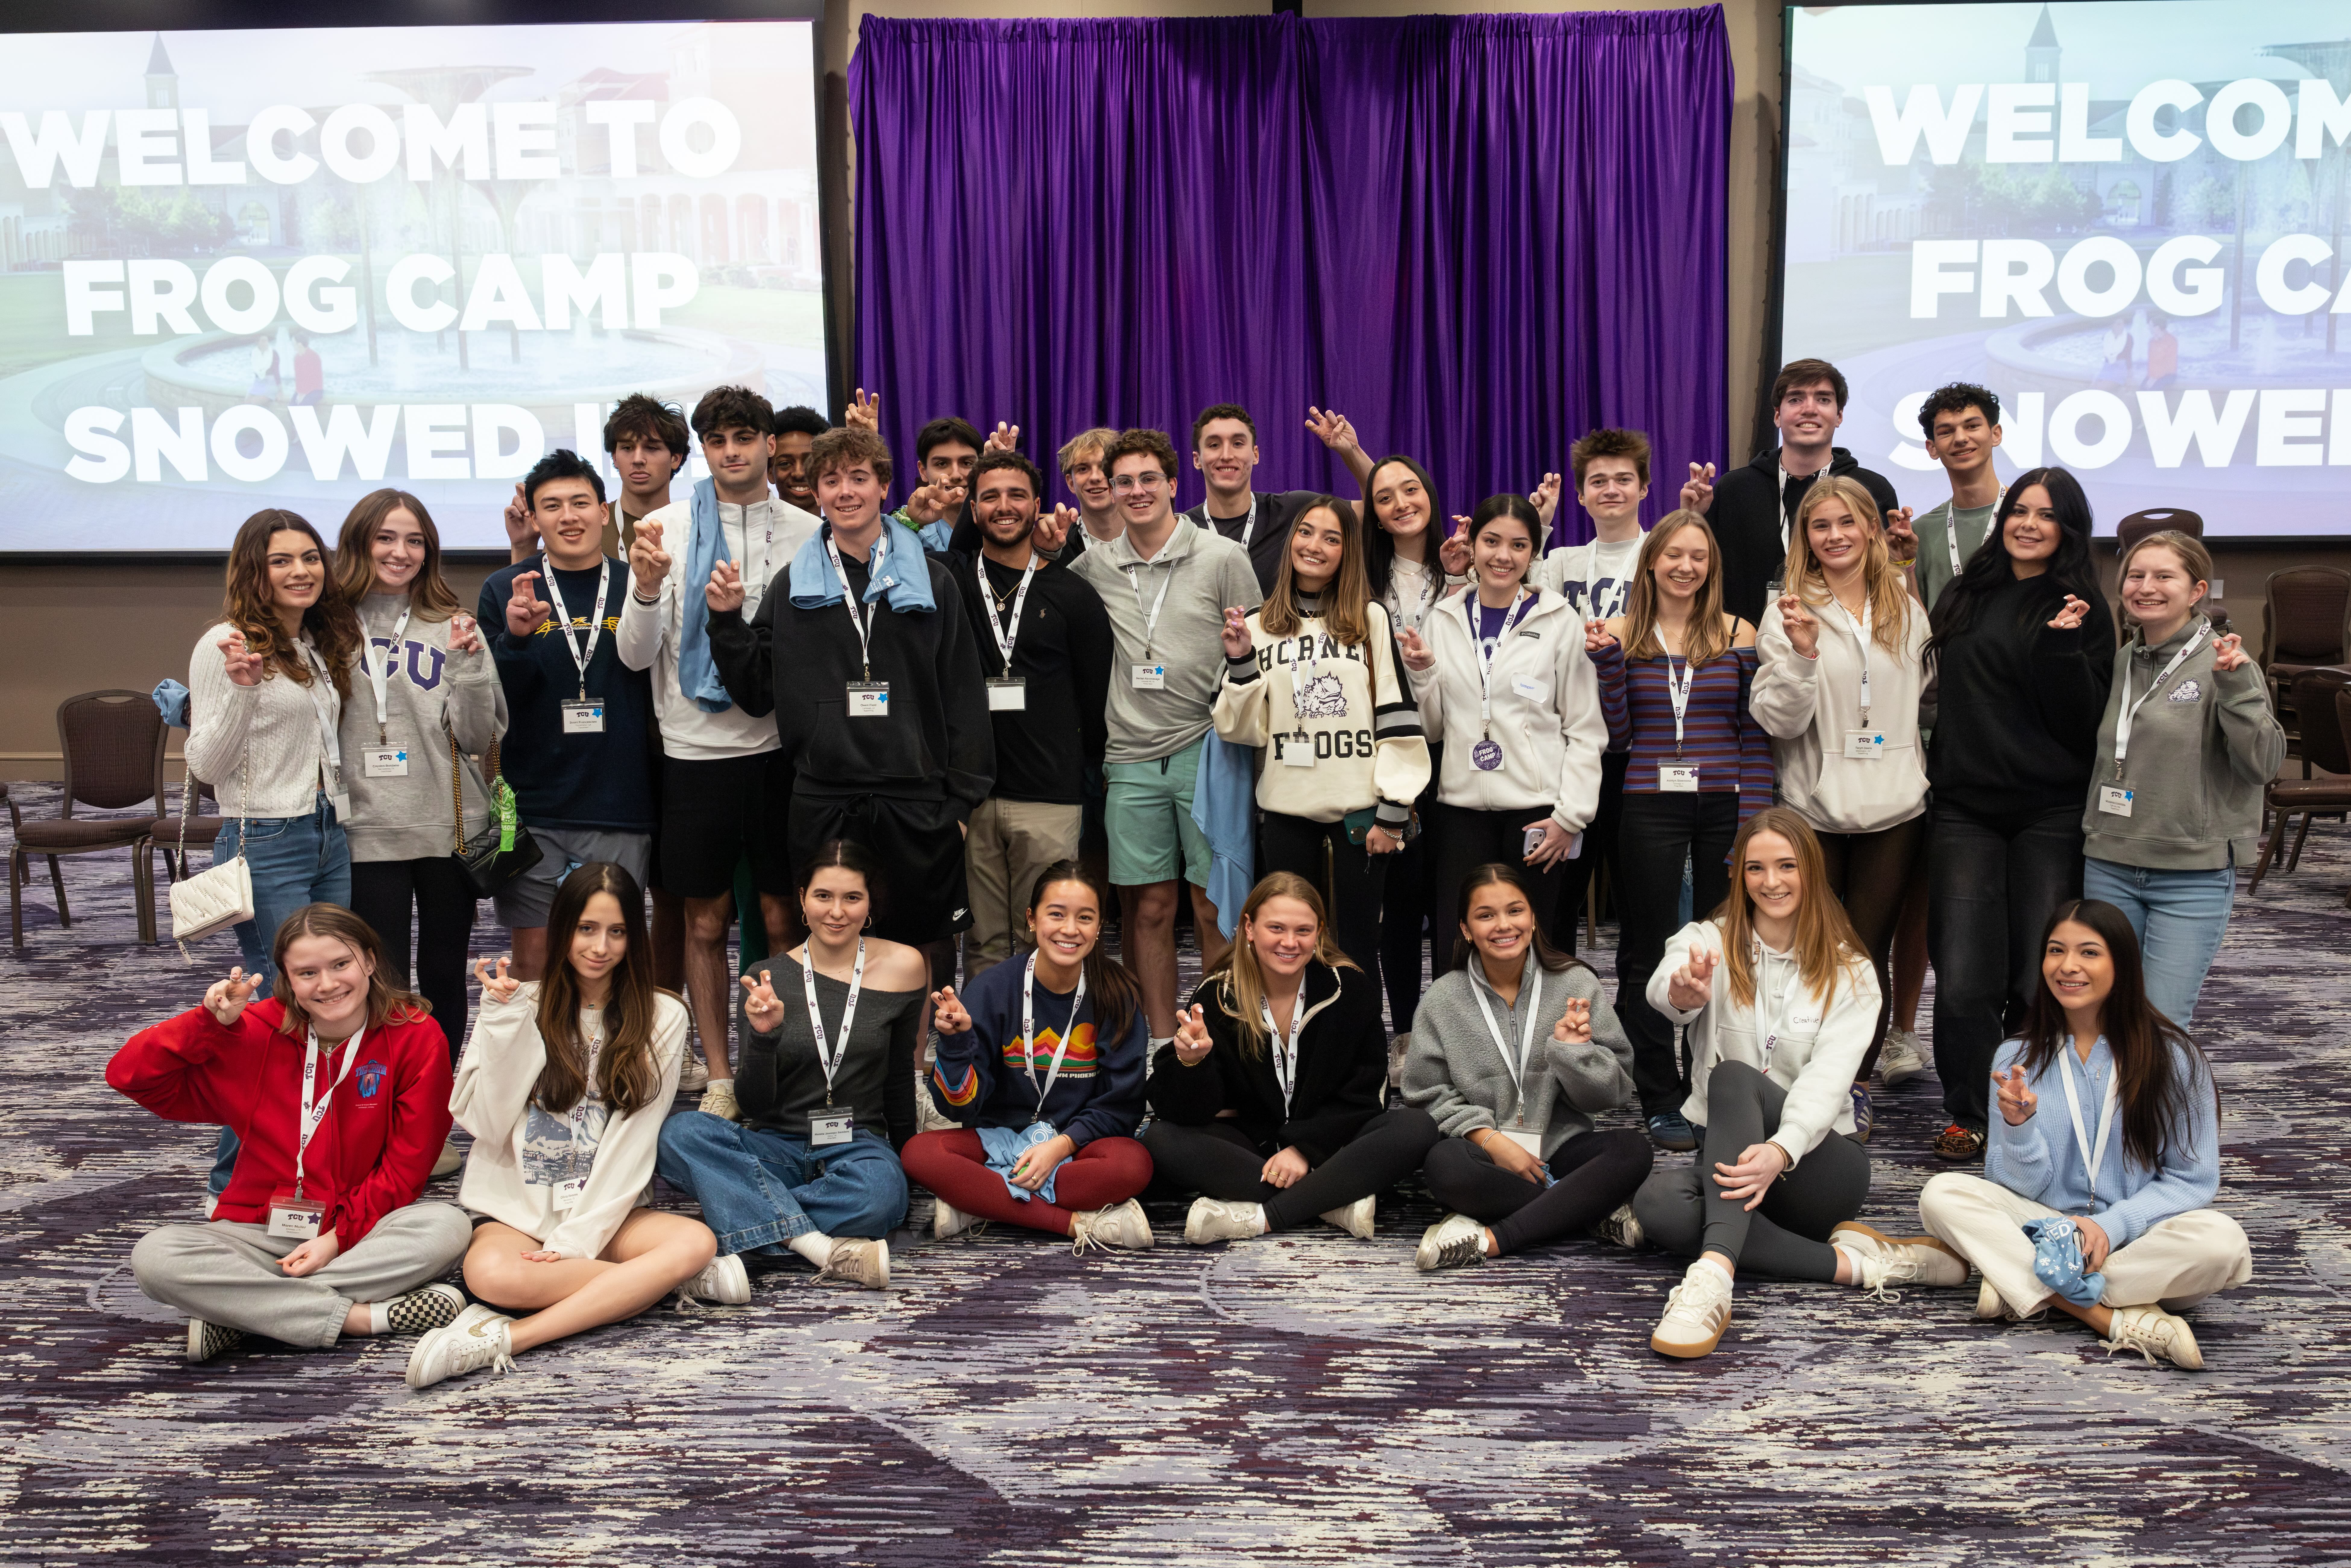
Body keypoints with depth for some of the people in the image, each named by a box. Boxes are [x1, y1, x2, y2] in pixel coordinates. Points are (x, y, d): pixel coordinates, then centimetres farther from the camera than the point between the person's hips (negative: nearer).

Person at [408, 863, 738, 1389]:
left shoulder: (662, 1017, 3)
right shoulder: (520, 1004, 3)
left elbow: (633, 1142, -3)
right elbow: (484, 1124, -4)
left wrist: (575, 1239, -12)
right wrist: (503, 1022, -13)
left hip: (606, 1211, 1)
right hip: (516, 1210, -1)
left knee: (697, 1240, -30)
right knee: (490, 1275, -35)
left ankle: (507, 1338, -32)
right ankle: (669, 1279, -20)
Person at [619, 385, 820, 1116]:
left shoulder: (807, 532, 5)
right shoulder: (666, 529, 2)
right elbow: (635, 655, -4)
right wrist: (647, 589, -21)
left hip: (780, 746, 0)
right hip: (696, 750, 0)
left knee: (782, 918, 6)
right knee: (706, 921, 8)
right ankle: (720, 1077, 20)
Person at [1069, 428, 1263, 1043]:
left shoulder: (1222, 557, 2)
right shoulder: (1094, 565, 9)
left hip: (1208, 750, -2)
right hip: (1131, 759, 2)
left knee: (1215, 906, 0)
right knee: (1149, 907, 5)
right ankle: (1161, 1042, 16)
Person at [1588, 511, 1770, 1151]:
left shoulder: (1738, 635, 5)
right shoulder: (1621, 634, 3)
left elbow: (1754, 737, 4)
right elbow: (1616, 737, -1)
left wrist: (1754, 822, -3)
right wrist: (1607, 660, -12)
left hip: (1725, 808, 1)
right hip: (1649, 809, -1)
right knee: (1648, 954, 3)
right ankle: (1661, 1100, 12)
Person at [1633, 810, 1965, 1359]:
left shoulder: (1850, 974, 2)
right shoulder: (1706, 943, 3)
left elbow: (1828, 1078, -15)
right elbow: (1662, 990, -23)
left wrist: (1781, 1151, -36)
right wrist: (1683, 992, -50)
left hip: (1814, 1164, -1)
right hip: (1728, 1159, 1)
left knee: (1734, 1078, -32)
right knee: (1656, 1201, -34)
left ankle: (1713, 1275, -49)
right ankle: (1850, 1262, -30)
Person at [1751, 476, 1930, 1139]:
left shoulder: (1906, 609, 9)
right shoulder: (1788, 612, -3)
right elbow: (1778, 719, -10)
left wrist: (1917, 773, 11)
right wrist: (1802, 653, -23)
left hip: (1894, 811, 2)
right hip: (1813, 811, -2)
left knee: (1869, 954, 4)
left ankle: (1856, 1089, 18)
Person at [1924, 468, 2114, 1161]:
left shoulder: (2082, 610, 1)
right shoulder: (1964, 597, 13)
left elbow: (2082, 723, -7)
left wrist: (2062, 643, -18)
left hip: (2050, 817, -2)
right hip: (1965, 810, 2)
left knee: (2039, 980, 2)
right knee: (1964, 979, -6)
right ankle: (1967, 1114, 11)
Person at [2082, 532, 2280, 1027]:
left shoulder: (2226, 663, -6)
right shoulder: (2117, 662, 8)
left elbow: (2264, 764, -11)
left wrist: (2236, 687, -24)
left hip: (2194, 877, -5)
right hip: (2109, 868, 5)